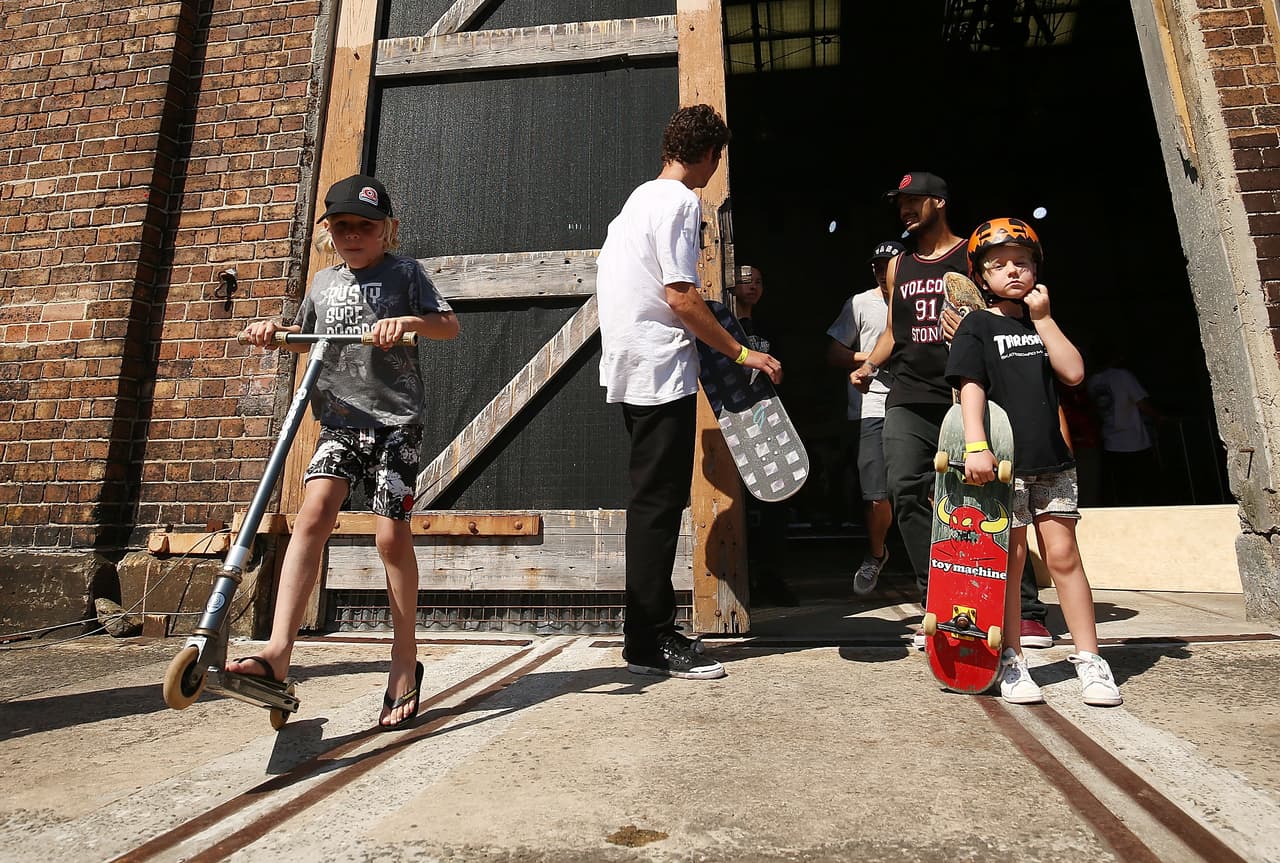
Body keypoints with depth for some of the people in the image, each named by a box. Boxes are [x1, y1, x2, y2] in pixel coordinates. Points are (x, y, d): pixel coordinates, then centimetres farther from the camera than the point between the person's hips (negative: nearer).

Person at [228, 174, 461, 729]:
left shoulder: (405, 273, 6)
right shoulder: (324, 281, 19)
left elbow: (450, 325, -1)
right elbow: (304, 339, 31)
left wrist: (410, 320, -19)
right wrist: (274, 333, 10)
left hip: (396, 418, -4)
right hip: (340, 418, 4)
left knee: (391, 535, -7)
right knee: (313, 512, -18)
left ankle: (405, 663, 7)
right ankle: (278, 651, -18)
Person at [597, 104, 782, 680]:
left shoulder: (640, 197, 20)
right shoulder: (680, 202, -9)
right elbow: (681, 296, -17)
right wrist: (741, 353, -11)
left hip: (631, 369, 10)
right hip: (661, 370, -10)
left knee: (653, 500, 12)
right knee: (659, 502, -6)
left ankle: (646, 631, 21)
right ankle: (649, 642, 2)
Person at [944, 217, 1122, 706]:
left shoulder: (1041, 324, 15)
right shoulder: (977, 327, 0)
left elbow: (1073, 373, 1)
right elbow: (971, 387, -12)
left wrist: (1043, 317, 0)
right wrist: (976, 445, -24)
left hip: (1051, 460, 4)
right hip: (1001, 462, -4)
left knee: (1063, 556, 5)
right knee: (1009, 560, 0)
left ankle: (1089, 659, 16)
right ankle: (1010, 662, 11)